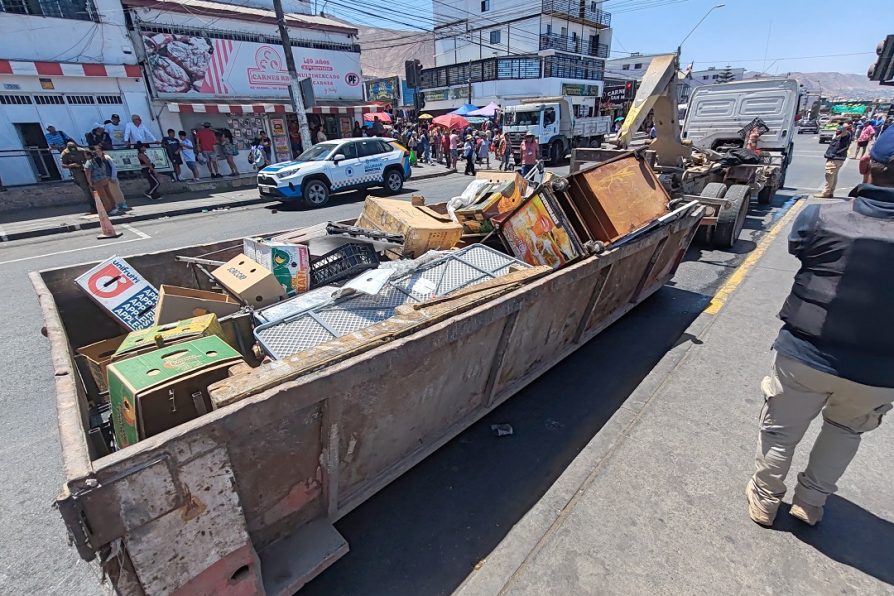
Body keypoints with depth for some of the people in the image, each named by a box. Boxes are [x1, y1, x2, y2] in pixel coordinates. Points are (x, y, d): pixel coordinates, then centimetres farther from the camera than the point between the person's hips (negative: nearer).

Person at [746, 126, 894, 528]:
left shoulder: (821, 218, -15)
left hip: (805, 355, -1)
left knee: (780, 431, 19)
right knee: (845, 430, 30)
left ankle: (764, 501, 37)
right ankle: (811, 502, 40)